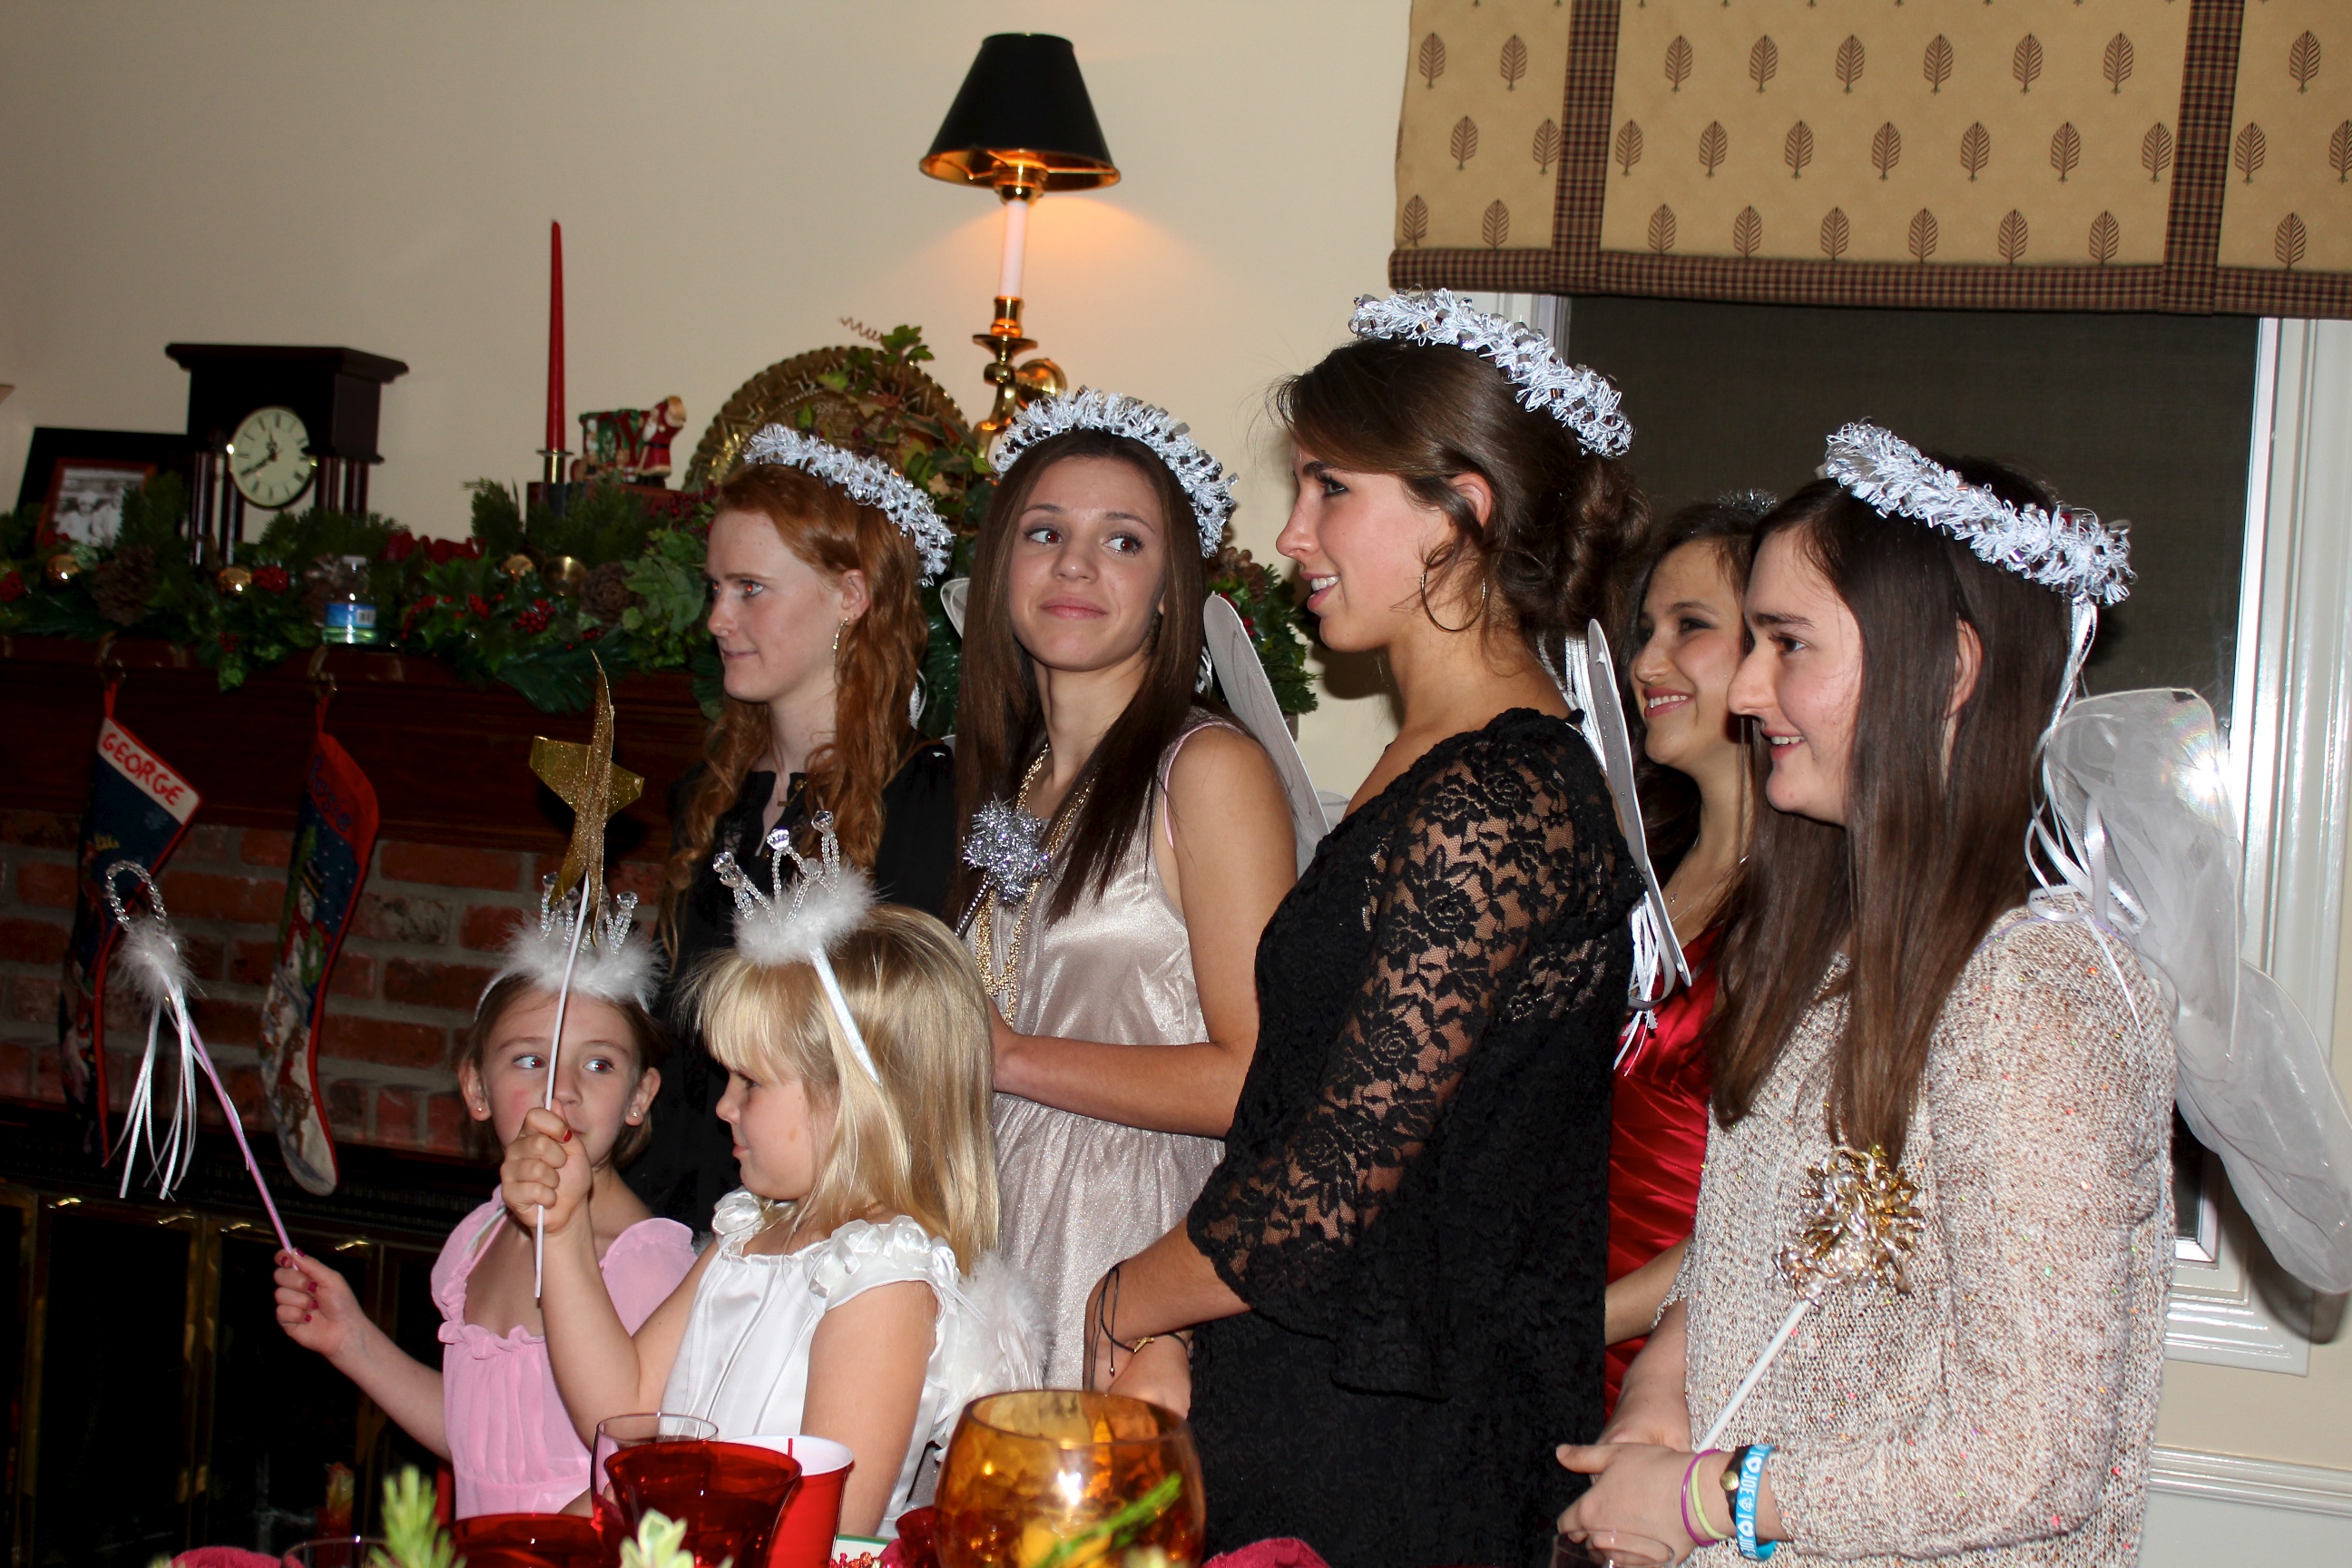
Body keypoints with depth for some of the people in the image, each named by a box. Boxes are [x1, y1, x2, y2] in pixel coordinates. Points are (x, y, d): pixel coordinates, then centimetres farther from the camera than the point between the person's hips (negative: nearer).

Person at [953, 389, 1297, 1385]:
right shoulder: (1008, 778, 14)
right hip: (1005, 1229, 6)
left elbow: (1254, 1078, -15)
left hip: (1139, 1251, -6)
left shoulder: (1209, 767, -8)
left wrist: (1008, 1056, -9)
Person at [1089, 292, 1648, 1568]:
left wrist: (1130, 1304, -3)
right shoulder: (1434, 769, 11)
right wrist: (1178, 1333, 1)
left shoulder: (1493, 807, -20)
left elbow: (1339, 1180, -20)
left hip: (1395, 1456, -8)